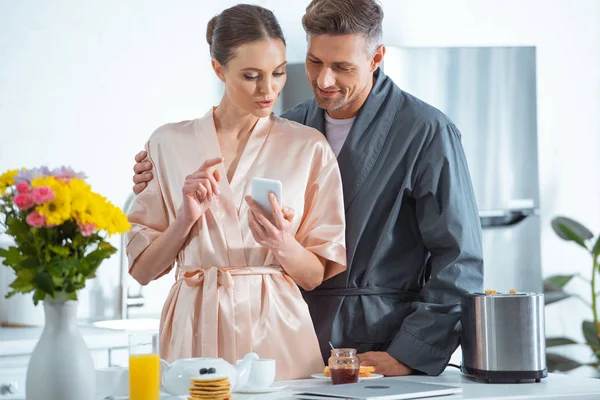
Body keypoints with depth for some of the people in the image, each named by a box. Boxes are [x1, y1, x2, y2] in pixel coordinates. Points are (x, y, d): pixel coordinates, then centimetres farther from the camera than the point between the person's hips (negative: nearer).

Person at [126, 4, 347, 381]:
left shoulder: (309, 147, 1)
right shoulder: (168, 143, 3)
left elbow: (318, 275, 2)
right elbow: (142, 268, 4)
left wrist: (282, 245, -18)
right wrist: (186, 219, -13)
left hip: (277, 334, 0)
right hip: (195, 334, 1)